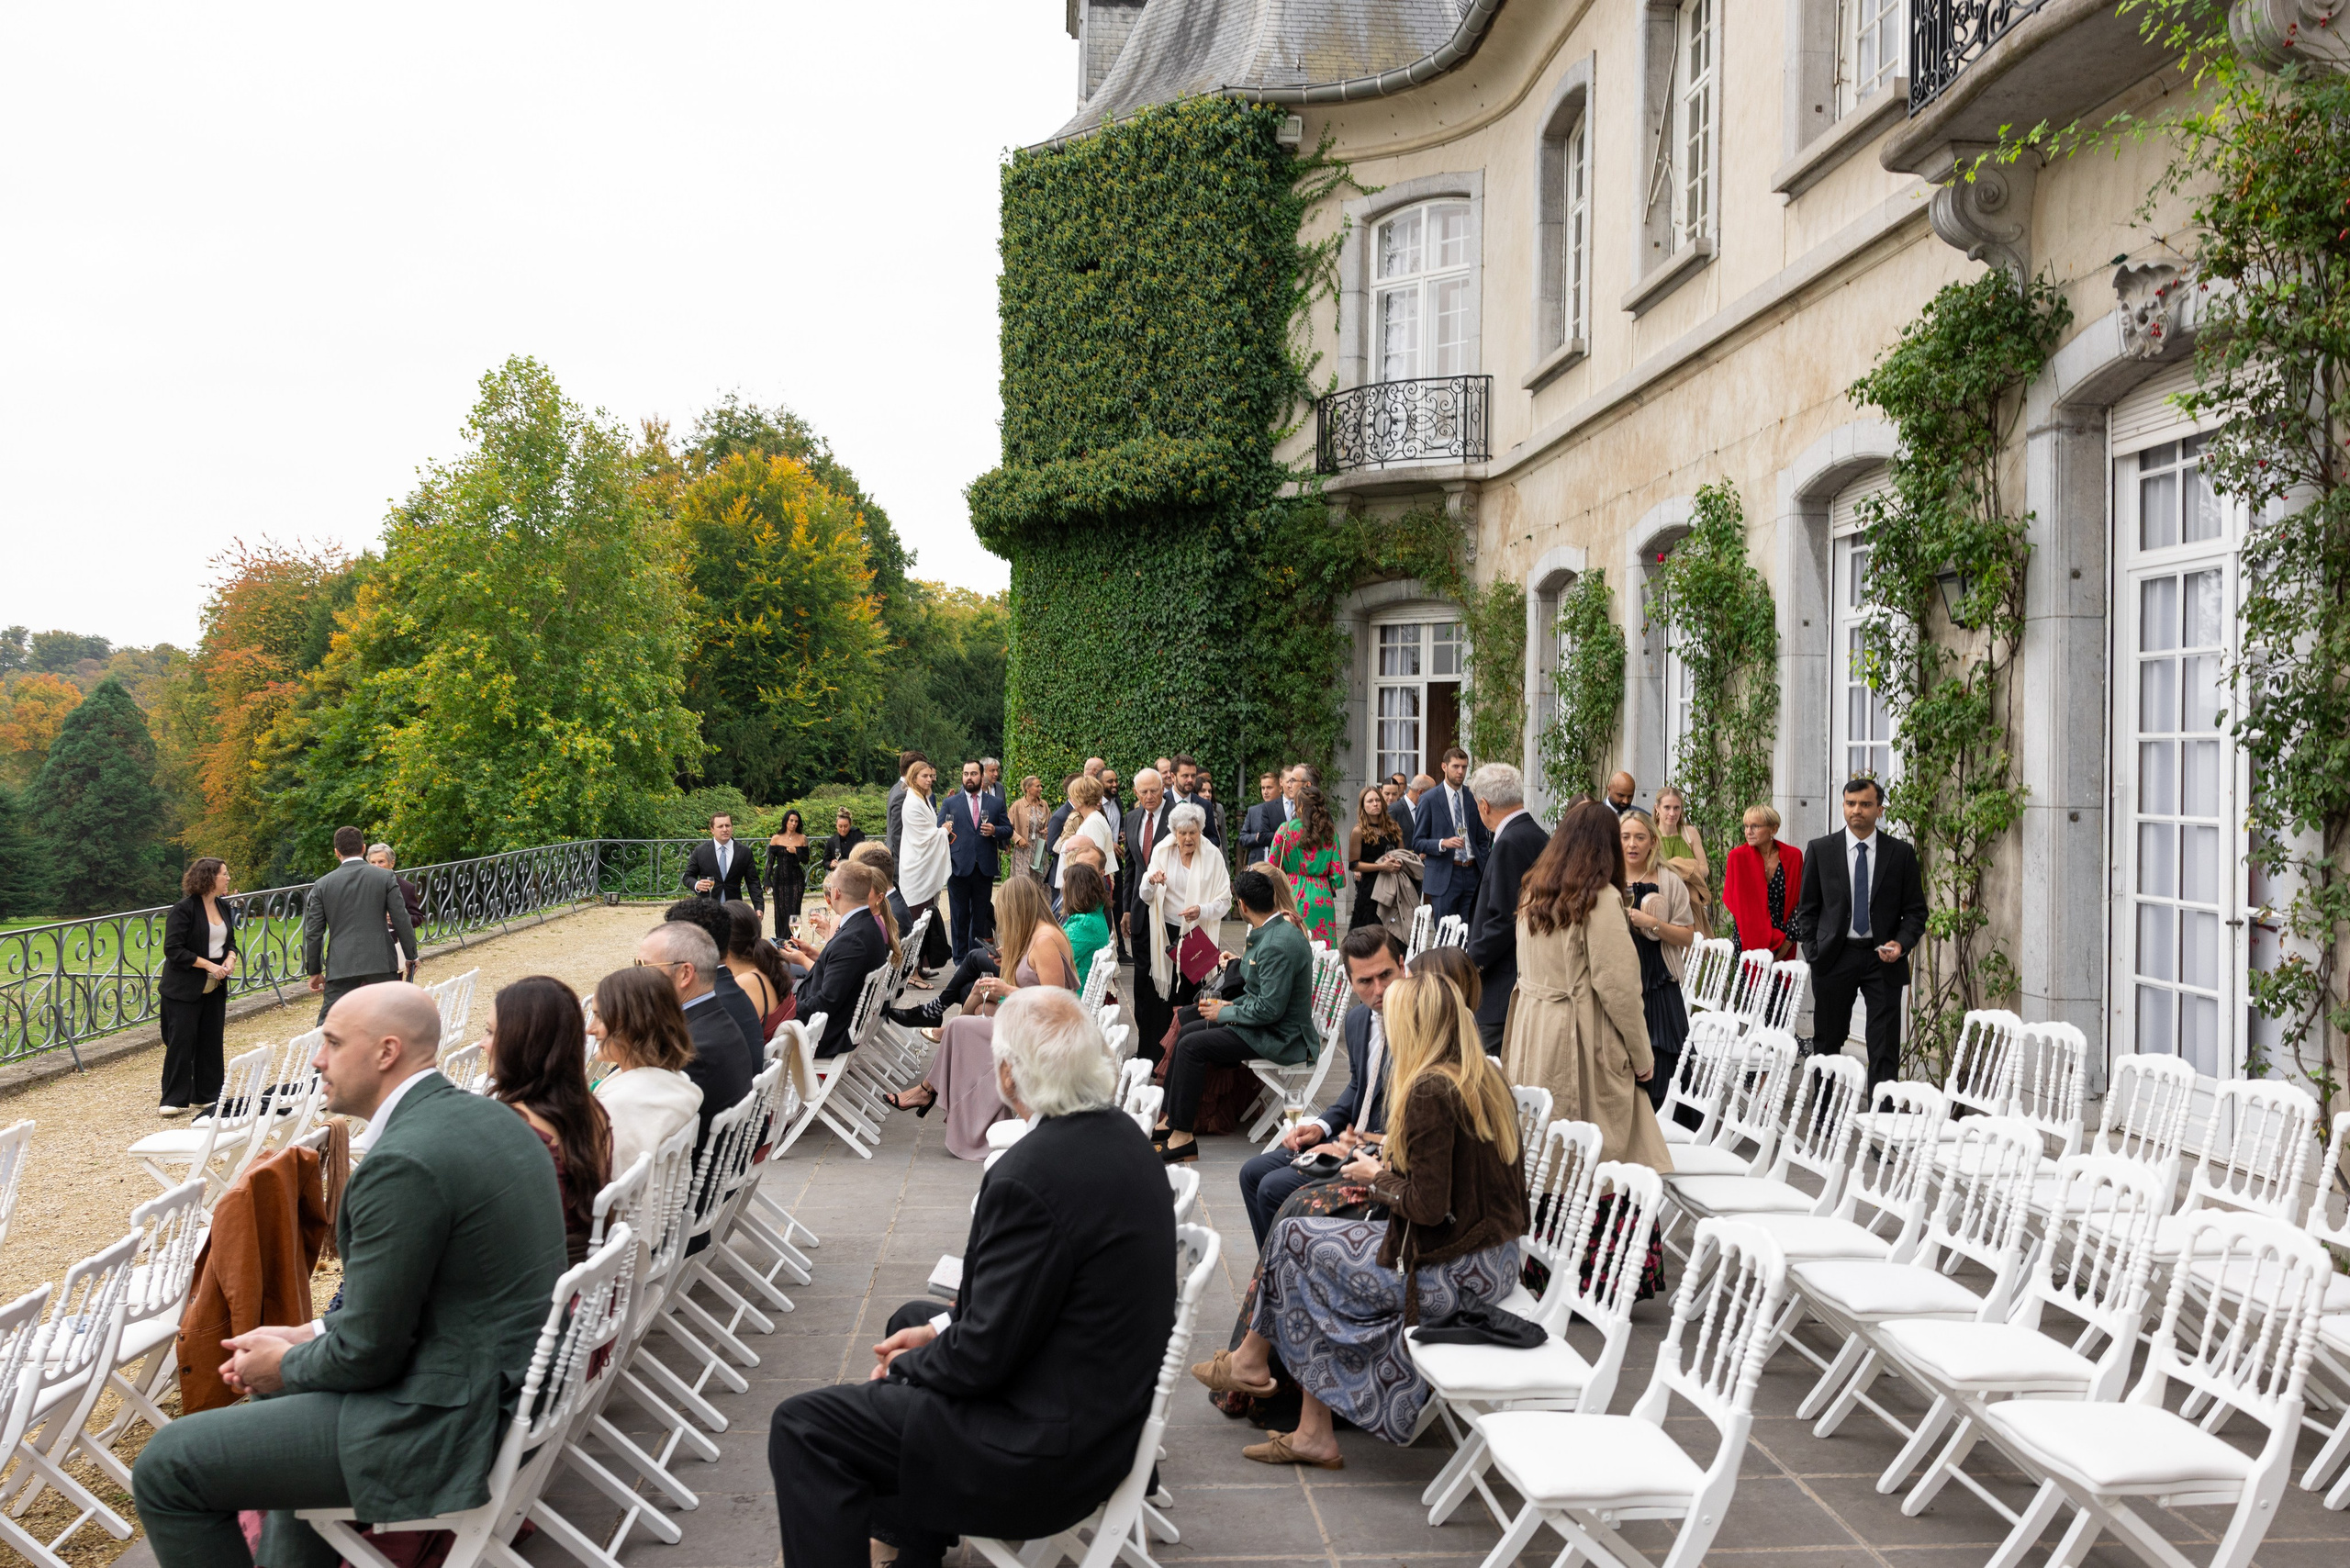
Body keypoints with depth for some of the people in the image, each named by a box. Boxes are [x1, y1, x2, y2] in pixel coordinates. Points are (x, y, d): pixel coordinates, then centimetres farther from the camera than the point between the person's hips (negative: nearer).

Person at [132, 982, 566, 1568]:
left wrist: (285, 1366, 1)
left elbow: (366, 1353, -18)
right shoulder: (485, 1117, 6)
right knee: (282, 1386, 32)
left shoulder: (403, 1162, -24)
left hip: (445, 1421, -10)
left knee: (164, 1469, -1)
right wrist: (311, 1335, 11)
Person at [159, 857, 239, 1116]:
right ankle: (174, 1099, 4)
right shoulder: (183, 910, -14)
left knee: (211, 1041, 10)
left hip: (215, 988, 7)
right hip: (184, 989, -7)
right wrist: (208, 965, -20)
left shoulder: (224, 906, 9)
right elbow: (173, 949, -17)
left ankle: (207, 1095, 19)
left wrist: (230, 958, -2)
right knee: (181, 1043, -4)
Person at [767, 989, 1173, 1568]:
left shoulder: (1032, 1173, -29)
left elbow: (982, 1356, -22)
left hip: (1053, 1449, -10)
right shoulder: (1120, 1134, 0)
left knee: (801, 1426, -5)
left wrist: (906, 1365, -3)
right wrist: (943, 1327, 8)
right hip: (1112, 1399, 10)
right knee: (913, 1318, 30)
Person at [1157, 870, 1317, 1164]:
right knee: (1187, 1029, 8)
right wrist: (1232, 1005, 6)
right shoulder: (1275, 930, 8)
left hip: (1280, 1037, -11)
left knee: (1192, 1045, -17)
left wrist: (1225, 1012, -13)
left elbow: (1270, 1008, -26)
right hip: (1269, 1024, 11)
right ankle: (1171, 1116, 10)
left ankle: (1181, 1136, -9)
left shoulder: (1277, 945, -25)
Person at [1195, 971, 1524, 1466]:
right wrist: (1397, 1162, 12)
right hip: (1497, 1262, 9)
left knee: (1293, 1239, 7)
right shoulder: (1488, 1077, 7)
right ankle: (1313, 1434, 17)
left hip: (1452, 1270, -9)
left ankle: (1252, 1359, 32)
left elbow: (1428, 1207, -23)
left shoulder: (1429, 1090, -20)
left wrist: (1378, 1176, -4)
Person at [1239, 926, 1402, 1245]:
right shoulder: (1358, 1018, 7)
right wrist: (1322, 1126, 6)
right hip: (1353, 1138, 9)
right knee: (1254, 1173, 7)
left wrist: (1356, 1148, -20)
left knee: (1275, 1188, -16)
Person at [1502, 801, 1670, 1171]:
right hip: (1582, 1037, -7)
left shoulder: (1533, 892, 9)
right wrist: (1642, 1056, -4)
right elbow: (1618, 985, -13)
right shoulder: (1600, 898, -12)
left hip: (1531, 1027, 7)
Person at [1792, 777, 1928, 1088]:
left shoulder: (1901, 853, 3)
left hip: (1882, 958, 0)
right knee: (1827, 1043, 8)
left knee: (1885, 1050, -2)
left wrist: (1901, 943, -12)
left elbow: (1916, 911, 6)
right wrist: (1814, 954, -2)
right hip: (1834, 956, 1)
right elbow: (1807, 908, 7)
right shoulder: (1820, 850, 3)